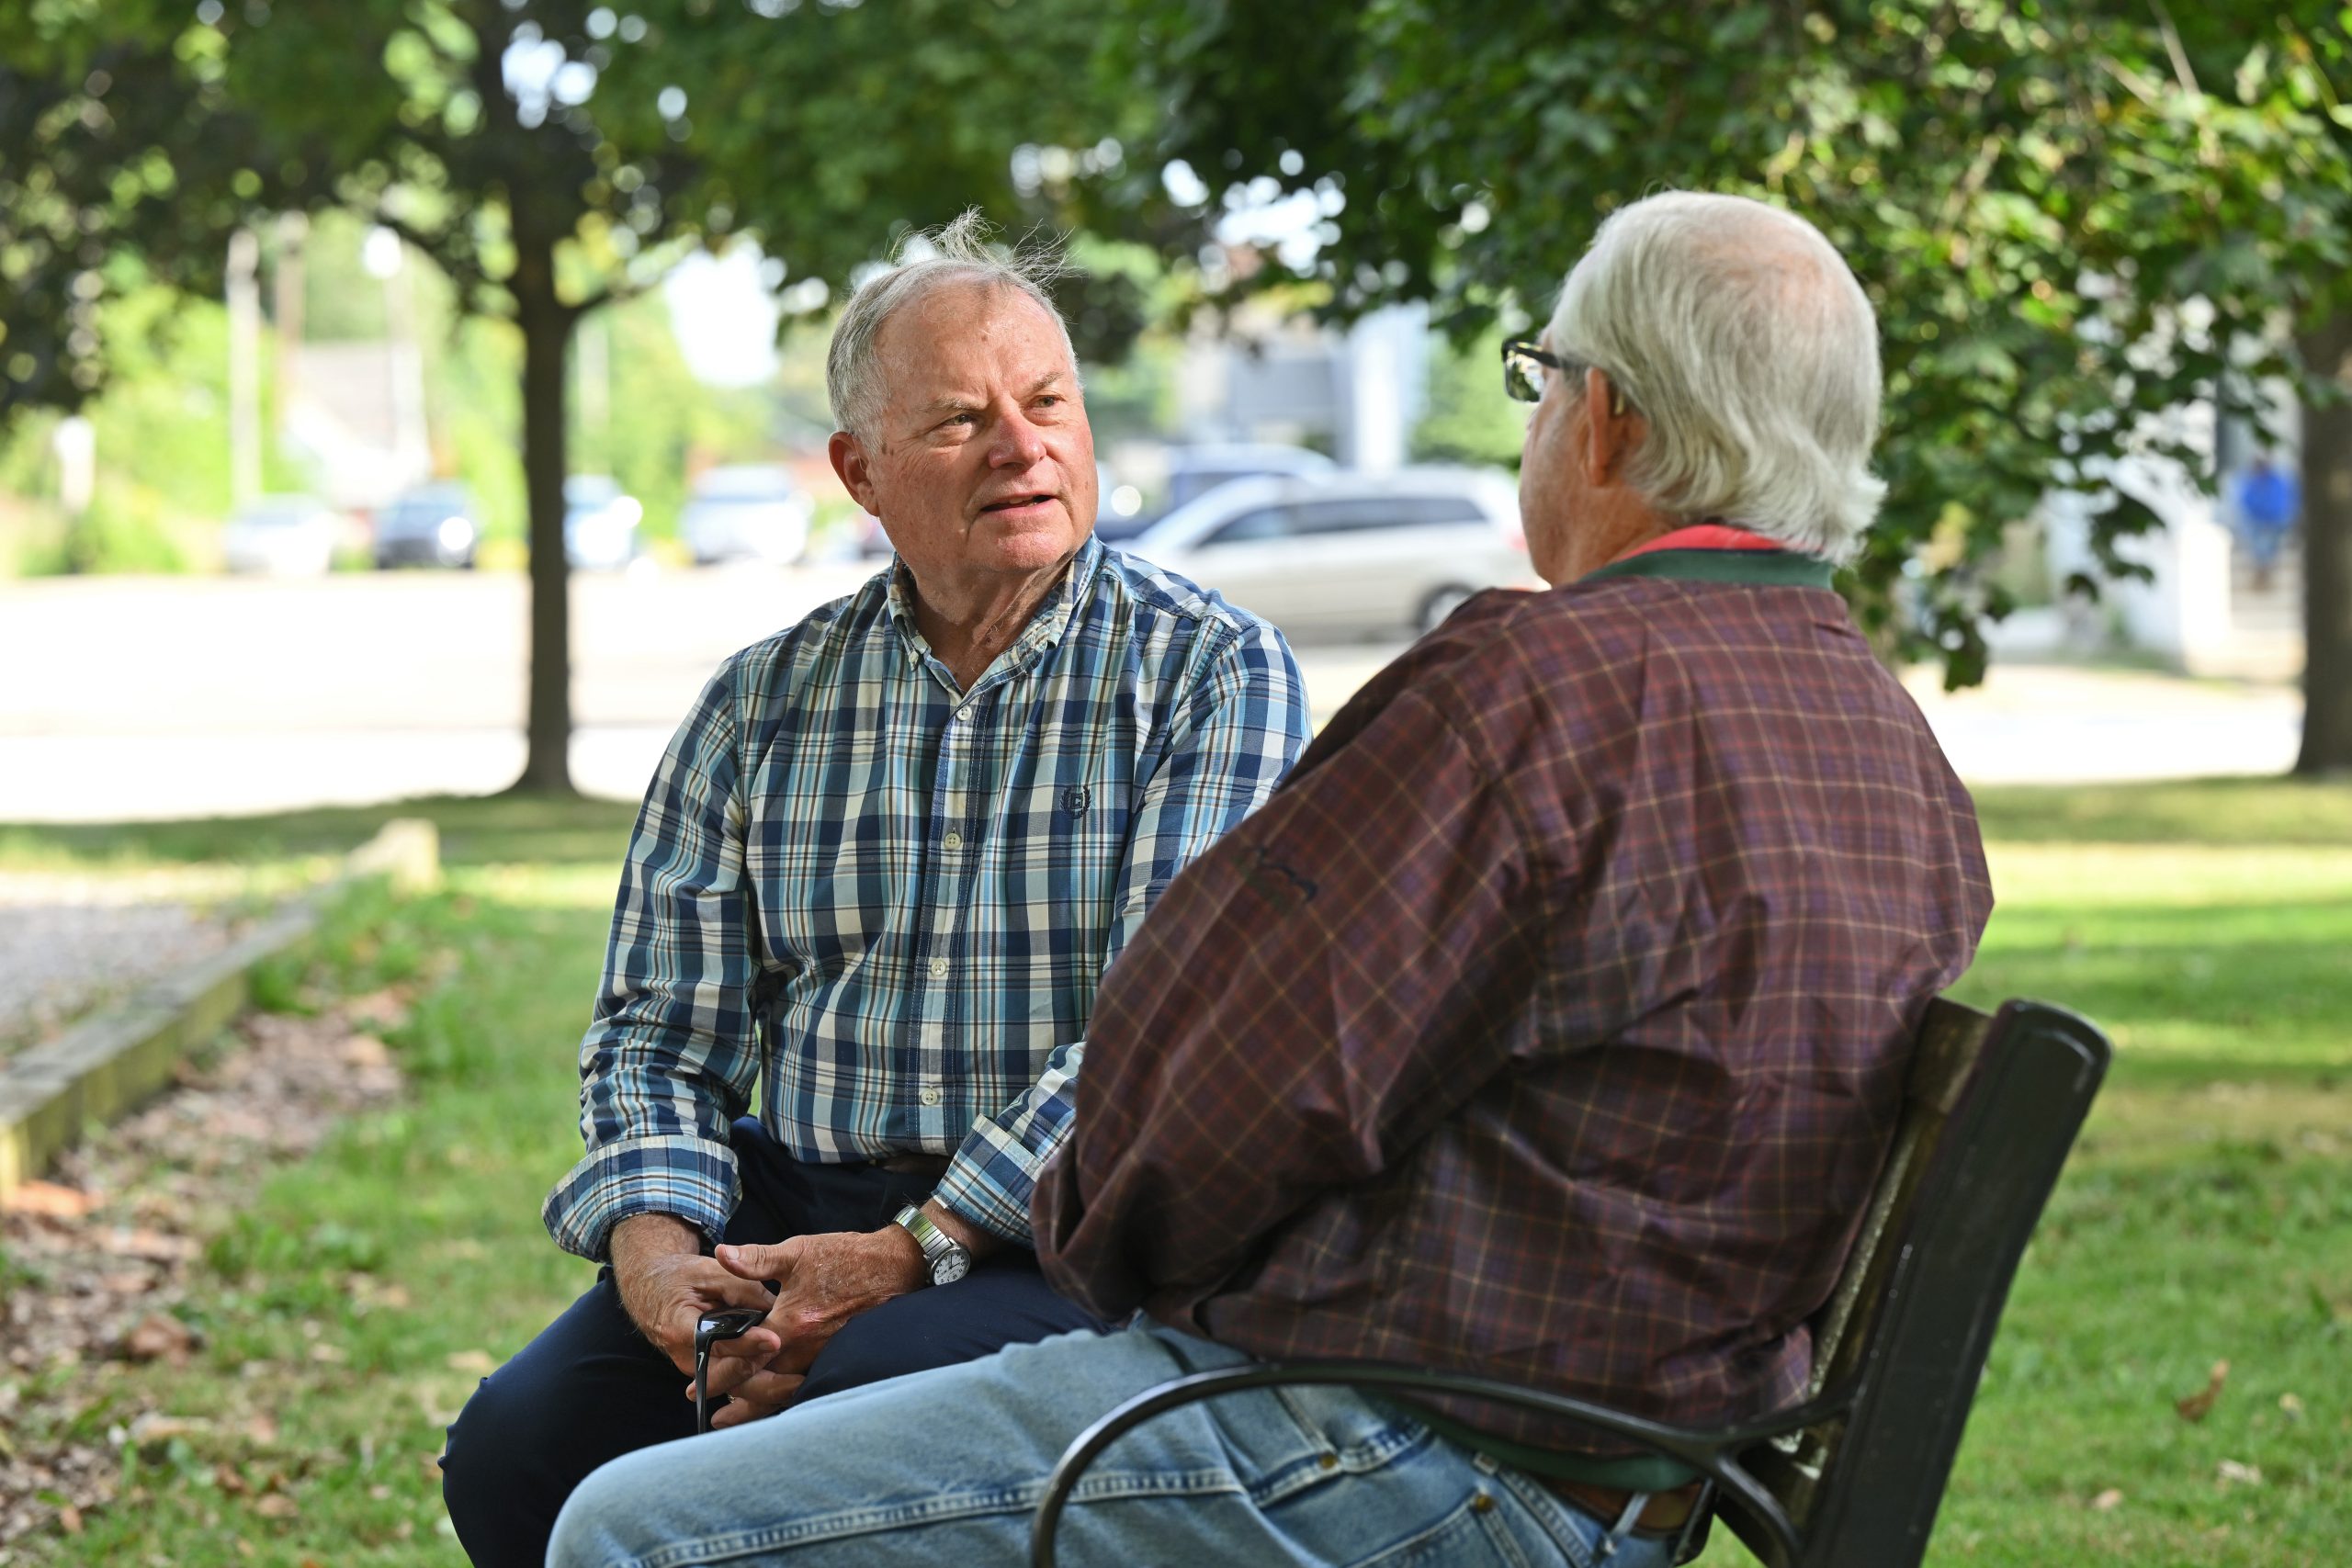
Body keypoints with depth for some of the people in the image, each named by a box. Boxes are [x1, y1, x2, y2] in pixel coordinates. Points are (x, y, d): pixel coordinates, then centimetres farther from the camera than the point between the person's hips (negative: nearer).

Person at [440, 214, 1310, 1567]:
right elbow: (664, 1026, 14)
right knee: (521, 1442, -21)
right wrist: (653, 1242, -8)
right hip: (796, 1206, 4)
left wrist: (917, 1250, -20)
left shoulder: (1215, 671, -1)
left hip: (1061, 1238, -4)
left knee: (858, 1399, -35)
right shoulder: (763, 704, 14)